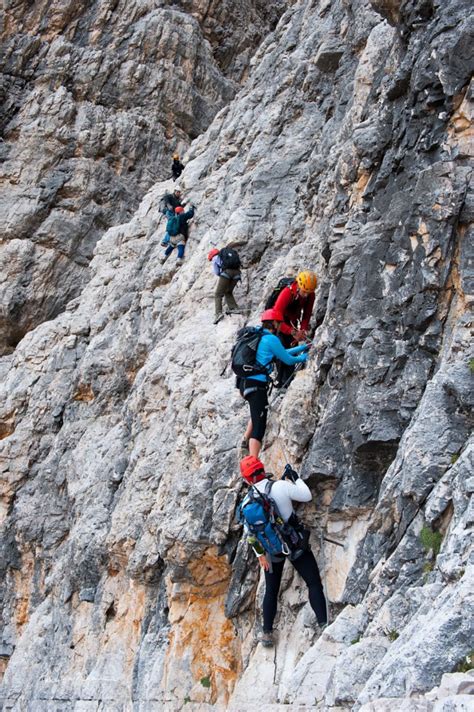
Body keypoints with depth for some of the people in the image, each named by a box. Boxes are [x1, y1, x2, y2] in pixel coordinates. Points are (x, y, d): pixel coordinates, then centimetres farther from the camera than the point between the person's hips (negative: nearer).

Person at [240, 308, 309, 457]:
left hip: (245, 382, 9)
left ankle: (246, 442, 41)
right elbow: (288, 360, 0)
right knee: (259, 427, -14)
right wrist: (303, 358, 19)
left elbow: (281, 352, 27)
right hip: (256, 385, -9)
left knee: (258, 413, 37)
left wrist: (302, 347, 34)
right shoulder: (271, 339, -9)